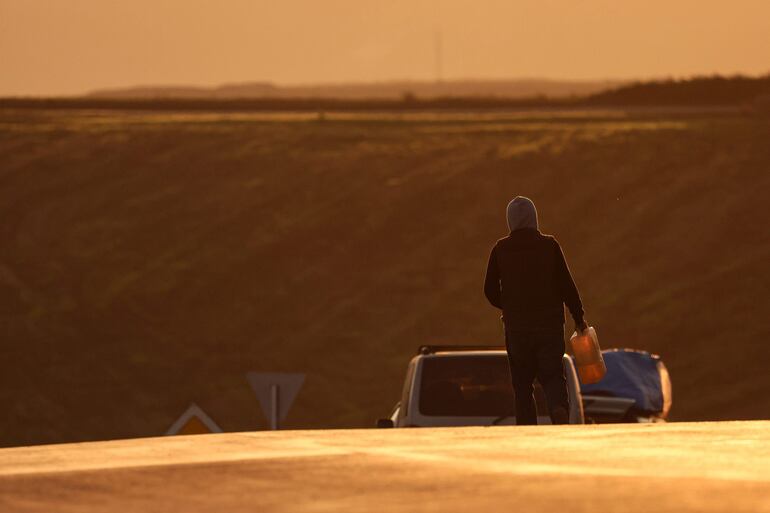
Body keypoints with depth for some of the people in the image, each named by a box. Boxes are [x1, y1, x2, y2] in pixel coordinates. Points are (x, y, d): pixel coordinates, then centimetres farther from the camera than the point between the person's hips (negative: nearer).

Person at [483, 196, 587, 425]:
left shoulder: (501, 249, 0)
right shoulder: (549, 245, -3)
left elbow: (491, 290, 5)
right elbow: (566, 285, -4)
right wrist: (578, 317, 6)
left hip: (516, 326, 0)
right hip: (550, 323, 0)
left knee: (522, 383, 9)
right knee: (553, 375, 6)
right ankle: (559, 408, -25)